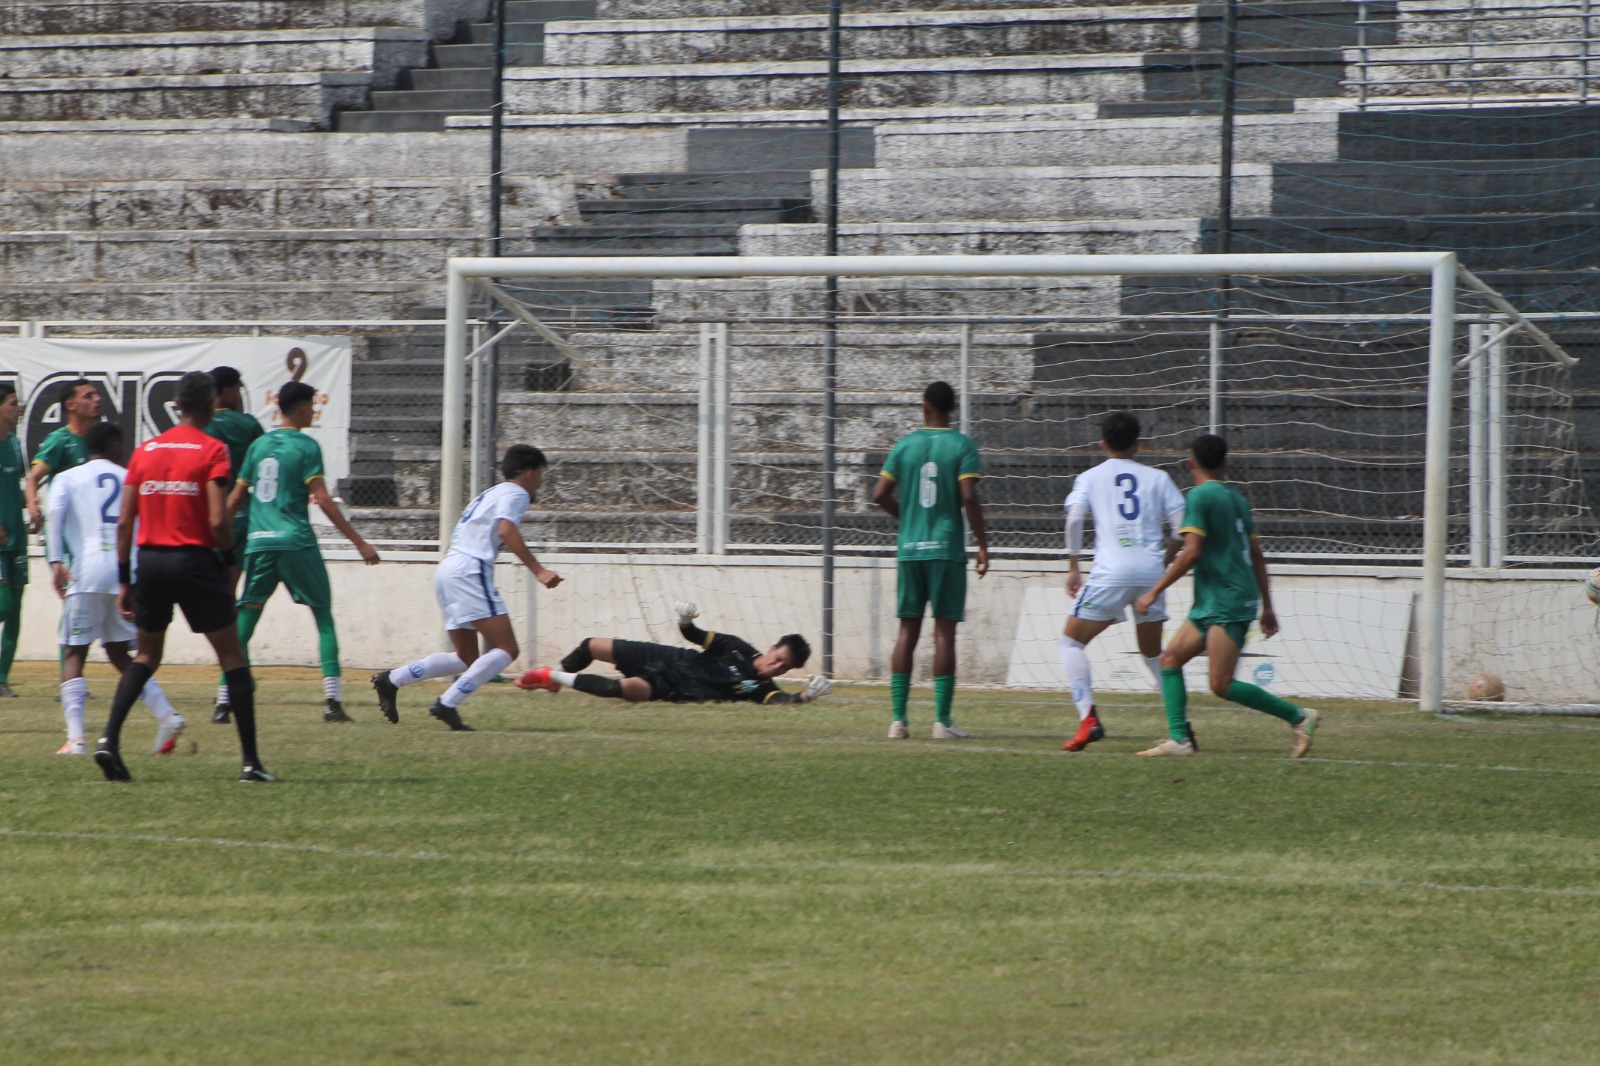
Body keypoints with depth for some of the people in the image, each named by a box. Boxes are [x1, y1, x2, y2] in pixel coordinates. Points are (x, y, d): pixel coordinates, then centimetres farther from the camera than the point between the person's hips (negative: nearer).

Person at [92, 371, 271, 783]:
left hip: (150, 559, 4)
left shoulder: (145, 451, 8)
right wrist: (228, 556, 2)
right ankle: (250, 760, 3)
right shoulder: (211, 451, -6)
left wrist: (124, 581, 13)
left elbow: (124, 522, 7)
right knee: (232, 656, 5)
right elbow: (218, 520, -15)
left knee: (146, 656, 18)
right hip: (195, 560, -4)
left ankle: (109, 739, -1)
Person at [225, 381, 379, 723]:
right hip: (296, 541, -4)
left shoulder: (259, 445, 13)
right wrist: (358, 542, -10)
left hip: (258, 542, 4)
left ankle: (225, 701, 0)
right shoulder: (306, 446, -3)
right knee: (323, 616, 4)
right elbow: (322, 500, -11)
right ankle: (332, 699, -7)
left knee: (245, 619, 7)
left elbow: (235, 499, 16)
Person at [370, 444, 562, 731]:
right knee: (506, 649, -12)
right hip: (469, 571, -10)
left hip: (447, 569, 10)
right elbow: (507, 530, -20)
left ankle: (391, 680, 7)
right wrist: (538, 571, -24)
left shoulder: (490, 494, 28)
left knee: (466, 658, 15)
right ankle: (447, 704, -20)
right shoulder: (515, 494, -1)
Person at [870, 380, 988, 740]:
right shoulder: (962, 446, -4)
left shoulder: (905, 445, 5)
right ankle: (942, 721, -4)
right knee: (944, 632, -1)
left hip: (909, 549, 3)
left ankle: (898, 719, 3)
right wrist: (983, 544, -5)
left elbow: (880, 494, 2)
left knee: (908, 631, 7)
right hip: (947, 549, -3)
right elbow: (969, 497, -13)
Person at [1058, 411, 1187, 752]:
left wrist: (1073, 567, 2)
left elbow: (1075, 517, -5)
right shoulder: (1158, 478, 15)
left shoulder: (1090, 478, 11)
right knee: (1153, 653, 20)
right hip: (1152, 574, 3)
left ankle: (1088, 718, -12)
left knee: (1070, 642, 7)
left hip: (1112, 573, -3)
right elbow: (1182, 526, 7)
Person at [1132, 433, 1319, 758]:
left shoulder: (1200, 496, -10)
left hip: (1227, 603, -9)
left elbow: (1191, 552, -18)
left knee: (1222, 685, -12)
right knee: (1170, 658, 7)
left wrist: (1154, 591, -13)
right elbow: (1256, 554, 19)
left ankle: (1298, 716, -5)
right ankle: (1178, 738, -1)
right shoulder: (1235, 498, 16)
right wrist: (1266, 607, 25)